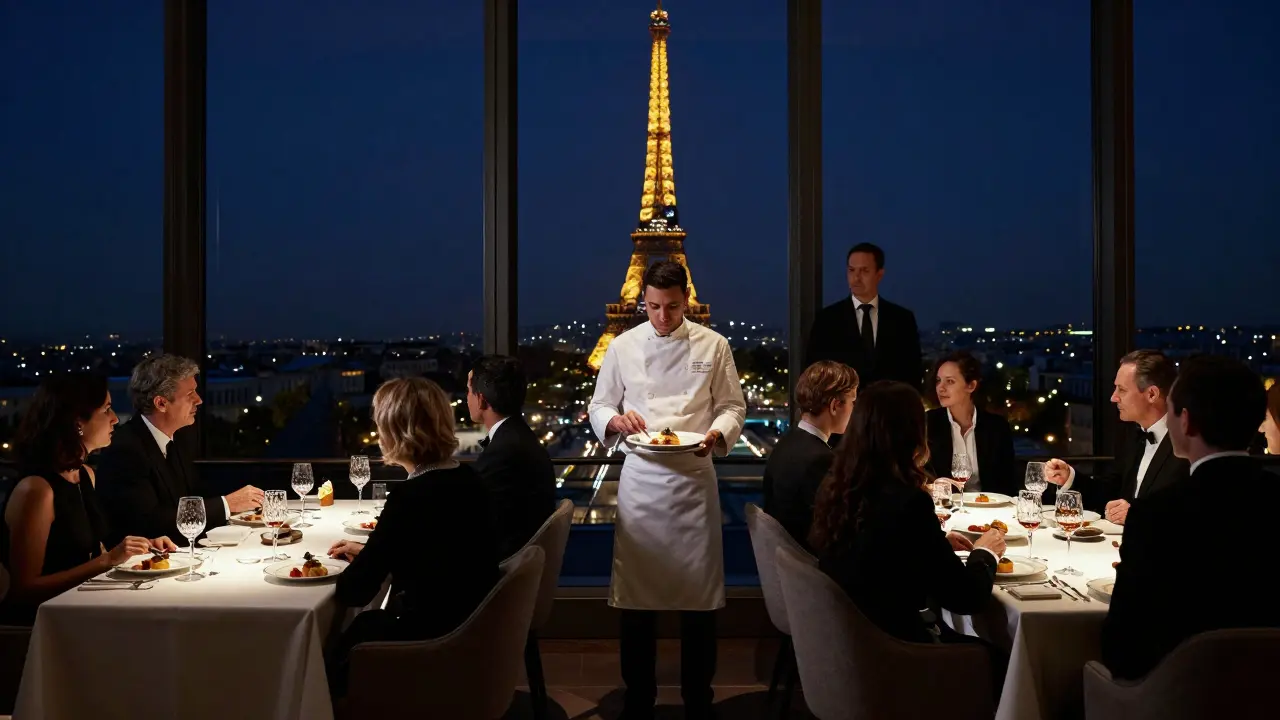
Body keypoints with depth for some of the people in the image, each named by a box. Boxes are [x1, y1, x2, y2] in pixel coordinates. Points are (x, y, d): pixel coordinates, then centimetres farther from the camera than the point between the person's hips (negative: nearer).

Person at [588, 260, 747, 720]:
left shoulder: (713, 345, 1)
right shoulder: (623, 346, 2)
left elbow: (733, 407, 4)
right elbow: (599, 408, 7)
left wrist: (717, 434, -16)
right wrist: (616, 421, -15)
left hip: (694, 479, 0)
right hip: (641, 479, 1)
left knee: (699, 593, 6)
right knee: (636, 594, 6)